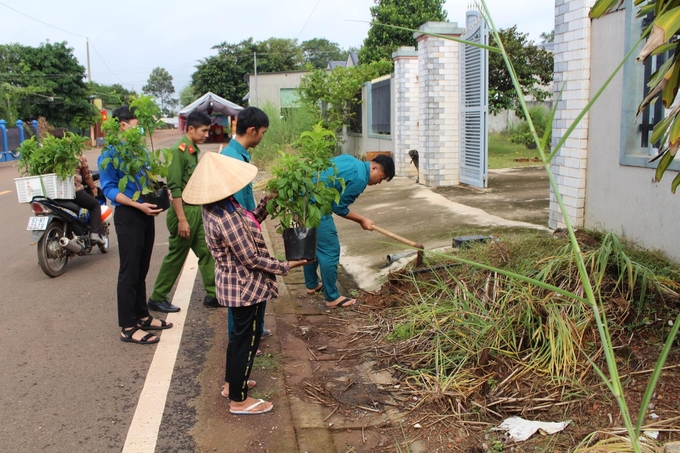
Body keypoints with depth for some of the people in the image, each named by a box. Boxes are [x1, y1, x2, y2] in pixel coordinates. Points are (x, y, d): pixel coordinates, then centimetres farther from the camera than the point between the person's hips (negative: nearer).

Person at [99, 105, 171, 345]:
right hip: (128, 216, -7)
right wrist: (139, 205, -23)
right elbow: (109, 189, -14)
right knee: (129, 272, -2)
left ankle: (142, 316, 28)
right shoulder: (110, 154, -10)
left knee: (141, 270, 16)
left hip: (146, 215, 7)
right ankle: (128, 327, 7)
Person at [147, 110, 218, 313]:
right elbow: (175, 188, -20)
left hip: (198, 210, 8)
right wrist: (182, 219, -22)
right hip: (185, 210, -8)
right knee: (176, 257, 3)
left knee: (207, 252, 10)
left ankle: (212, 294, 20)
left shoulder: (194, 150, 10)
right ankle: (157, 298, 16)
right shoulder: (178, 150, -16)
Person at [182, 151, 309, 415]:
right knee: (248, 339, 6)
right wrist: (285, 267, -14)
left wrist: (266, 203, 0)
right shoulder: (225, 218, -31)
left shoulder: (216, 207, -1)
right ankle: (239, 400, 22)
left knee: (240, 334, 25)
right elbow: (251, 259, -25)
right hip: (246, 286, -10)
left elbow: (247, 224, 9)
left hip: (233, 282, 10)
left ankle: (231, 383, 43)